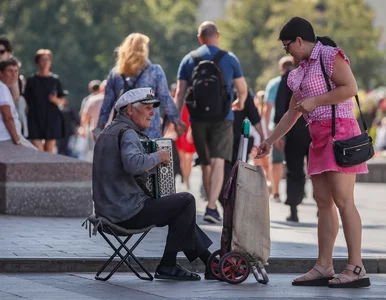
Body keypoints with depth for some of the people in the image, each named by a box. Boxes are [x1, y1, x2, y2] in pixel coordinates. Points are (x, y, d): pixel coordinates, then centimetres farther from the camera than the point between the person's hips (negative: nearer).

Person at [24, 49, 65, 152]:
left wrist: (56, 100, -10)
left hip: (52, 118, 2)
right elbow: (26, 100, 6)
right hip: (35, 119, -2)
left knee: (49, 152, 3)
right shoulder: (32, 80, 4)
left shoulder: (55, 79, 8)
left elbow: (62, 100, 12)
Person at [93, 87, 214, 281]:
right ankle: (167, 266, 1)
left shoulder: (109, 131, 17)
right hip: (128, 212, -11)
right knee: (186, 201, -5)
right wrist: (158, 157, -17)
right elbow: (133, 163, -35)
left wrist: (152, 163, 17)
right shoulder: (127, 133, -15)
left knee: (179, 208, 22)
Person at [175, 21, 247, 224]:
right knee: (218, 163, -9)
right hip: (222, 117, -2)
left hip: (198, 118, 2)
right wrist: (240, 103, 30)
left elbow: (179, 93, 2)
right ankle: (211, 207, -23)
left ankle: (212, 205, 22)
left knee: (205, 164, 14)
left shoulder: (188, 60, 6)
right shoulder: (230, 59, 3)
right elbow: (242, 89, 8)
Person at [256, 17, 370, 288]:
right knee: (323, 202, 4)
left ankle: (356, 268, -15)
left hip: (339, 131, -9)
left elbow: (351, 88, -18)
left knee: (342, 200, -13)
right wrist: (270, 141, 26)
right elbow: (292, 113, 26)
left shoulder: (330, 56, -5)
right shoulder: (303, 69, 20)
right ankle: (324, 267, 3)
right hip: (319, 137, 9)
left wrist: (314, 101, -14)